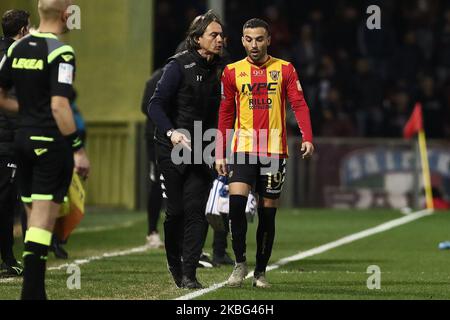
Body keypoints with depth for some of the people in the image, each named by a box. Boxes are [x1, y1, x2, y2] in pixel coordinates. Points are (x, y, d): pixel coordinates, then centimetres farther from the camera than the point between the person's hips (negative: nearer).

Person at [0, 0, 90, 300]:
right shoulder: (61, 52, -14)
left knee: (34, 217, 14)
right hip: (52, 142, -7)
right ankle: (31, 292, -10)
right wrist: (79, 149, -17)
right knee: (43, 221, -6)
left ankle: (36, 291, 17)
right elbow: (59, 105, -21)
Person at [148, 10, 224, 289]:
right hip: (172, 149, -4)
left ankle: (188, 274, -8)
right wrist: (172, 132, -28)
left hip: (200, 151, 4)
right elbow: (156, 106, -14)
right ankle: (175, 266, 21)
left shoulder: (216, 71, 9)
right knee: (177, 210, 0)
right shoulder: (180, 66, -9)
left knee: (196, 210, -8)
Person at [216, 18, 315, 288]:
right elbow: (225, 115, 11)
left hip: (274, 150, 0)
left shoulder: (284, 70, 4)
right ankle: (240, 262, -5)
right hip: (243, 149, 0)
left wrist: (308, 138, -19)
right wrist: (220, 153, 6)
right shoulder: (232, 72, 7)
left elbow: (300, 105, -3)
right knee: (236, 202, -18)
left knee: (268, 212, 3)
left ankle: (261, 271, 12)